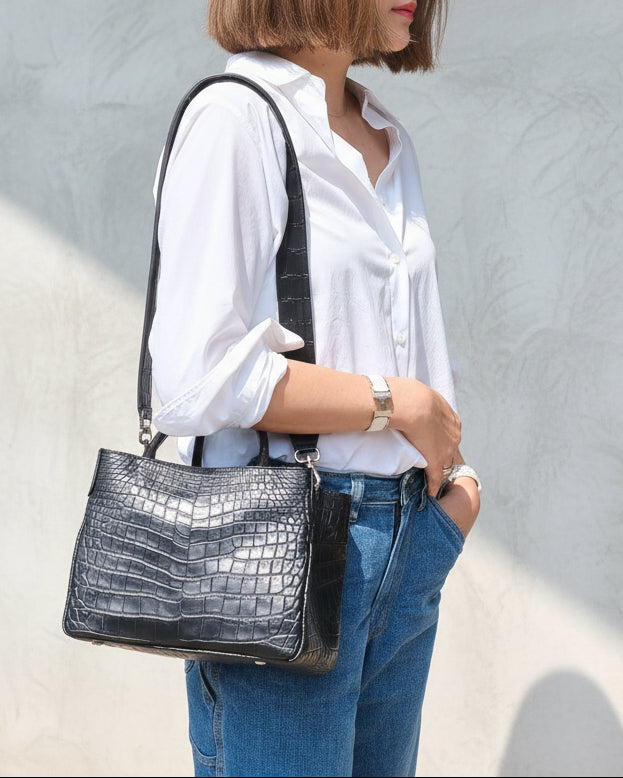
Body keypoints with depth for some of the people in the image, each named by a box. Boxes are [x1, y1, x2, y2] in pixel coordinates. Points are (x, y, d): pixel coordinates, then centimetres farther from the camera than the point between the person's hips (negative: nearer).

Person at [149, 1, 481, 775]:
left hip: (407, 534, 8)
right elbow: (198, 380, -20)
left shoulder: (392, 144, 14)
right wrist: (397, 401, -11)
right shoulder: (235, 118, -11)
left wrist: (452, 470, 2)